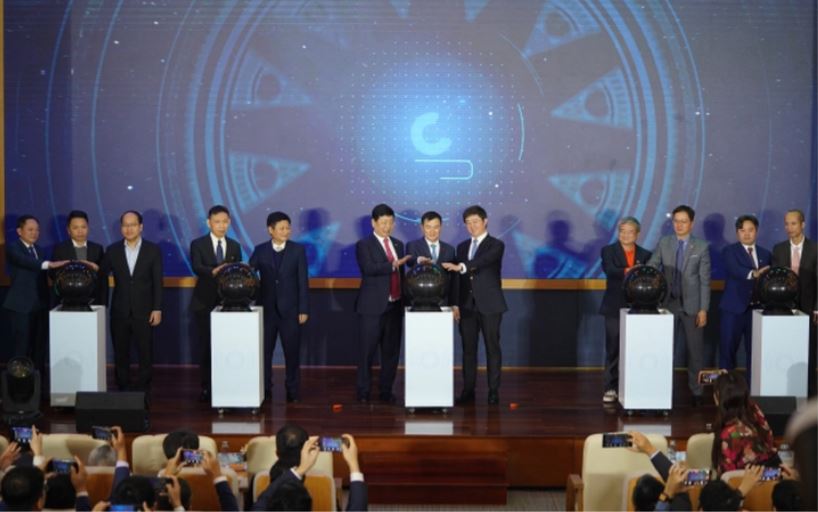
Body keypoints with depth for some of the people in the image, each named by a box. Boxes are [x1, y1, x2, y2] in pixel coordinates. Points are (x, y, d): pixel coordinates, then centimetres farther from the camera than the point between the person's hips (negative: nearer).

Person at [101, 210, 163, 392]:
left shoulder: (153, 250, 1)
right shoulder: (112, 250, 5)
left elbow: (158, 282, -2)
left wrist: (157, 309, -7)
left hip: (143, 311, -2)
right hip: (120, 311, 2)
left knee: (145, 353, 0)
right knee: (120, 353, 6)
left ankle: (143, 389, 10)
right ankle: (123, 389, 14)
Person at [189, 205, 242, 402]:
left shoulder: (234, 246, 10)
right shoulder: (198, 244, -1)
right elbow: (197, 268, -18)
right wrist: (214, 271, -39)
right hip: (205, 303, -2)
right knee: (206, 345, 2)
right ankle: (206, 387, 10)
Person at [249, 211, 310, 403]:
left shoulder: (298, 250, 0)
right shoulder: (260, 250, 3)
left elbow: (303, 281, -2)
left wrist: (304, 309, -6)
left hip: (290, 309, -1)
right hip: (267, 309, 1)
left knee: (292, 351, 3)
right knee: (264, 350, 5)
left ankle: (293, 390, 12)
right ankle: (264, 389, 15)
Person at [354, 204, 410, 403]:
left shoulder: (398, 244, 16)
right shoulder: (364, 245, -2)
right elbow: (369, 268, -19)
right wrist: (393, 265, -28)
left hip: (395, 306, 5)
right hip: (372, 306, -5)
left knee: (391, 351, 7)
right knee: (367, 350, -2)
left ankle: (386, 391, 15)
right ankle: (363, 391, 7)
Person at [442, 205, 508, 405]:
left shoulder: (496, 245, -4)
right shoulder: (462, 247, 13)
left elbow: (483, 261, -25)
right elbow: (458, 278, 13)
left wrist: (460, 266, -38)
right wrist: (455, 305, 6)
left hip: (489, 305, -4)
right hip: (467, 306, 5)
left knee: (492, 348, 0)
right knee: (468, 349, 5)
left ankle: (493, 391, 4)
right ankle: (468, 391, 9)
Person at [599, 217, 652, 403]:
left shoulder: (645, 254, 11)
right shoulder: (608, 251, 3)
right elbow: (609, 270, -16)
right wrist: (628, 271, -32)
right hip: (615, 308, -2)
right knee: (613, 350, -2)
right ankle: (611, 388, 3)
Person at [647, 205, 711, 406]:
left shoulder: (701, 247, -1)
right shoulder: (664, 243, 5)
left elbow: (705, 281, -3)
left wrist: (703, 309, -8)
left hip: (692, 306, -2)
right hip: (668, 304, 2)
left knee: (695, 350, 5)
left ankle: (696, 391, 14)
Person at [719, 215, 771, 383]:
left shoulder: (765, 254, 15)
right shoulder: (729, 251, 1)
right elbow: (735, 270, -19)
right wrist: (754, 274, -35)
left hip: (758, 308, 4)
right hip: (734, 307, -3)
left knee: (755, 349, 5)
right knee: (728, 347, -2)